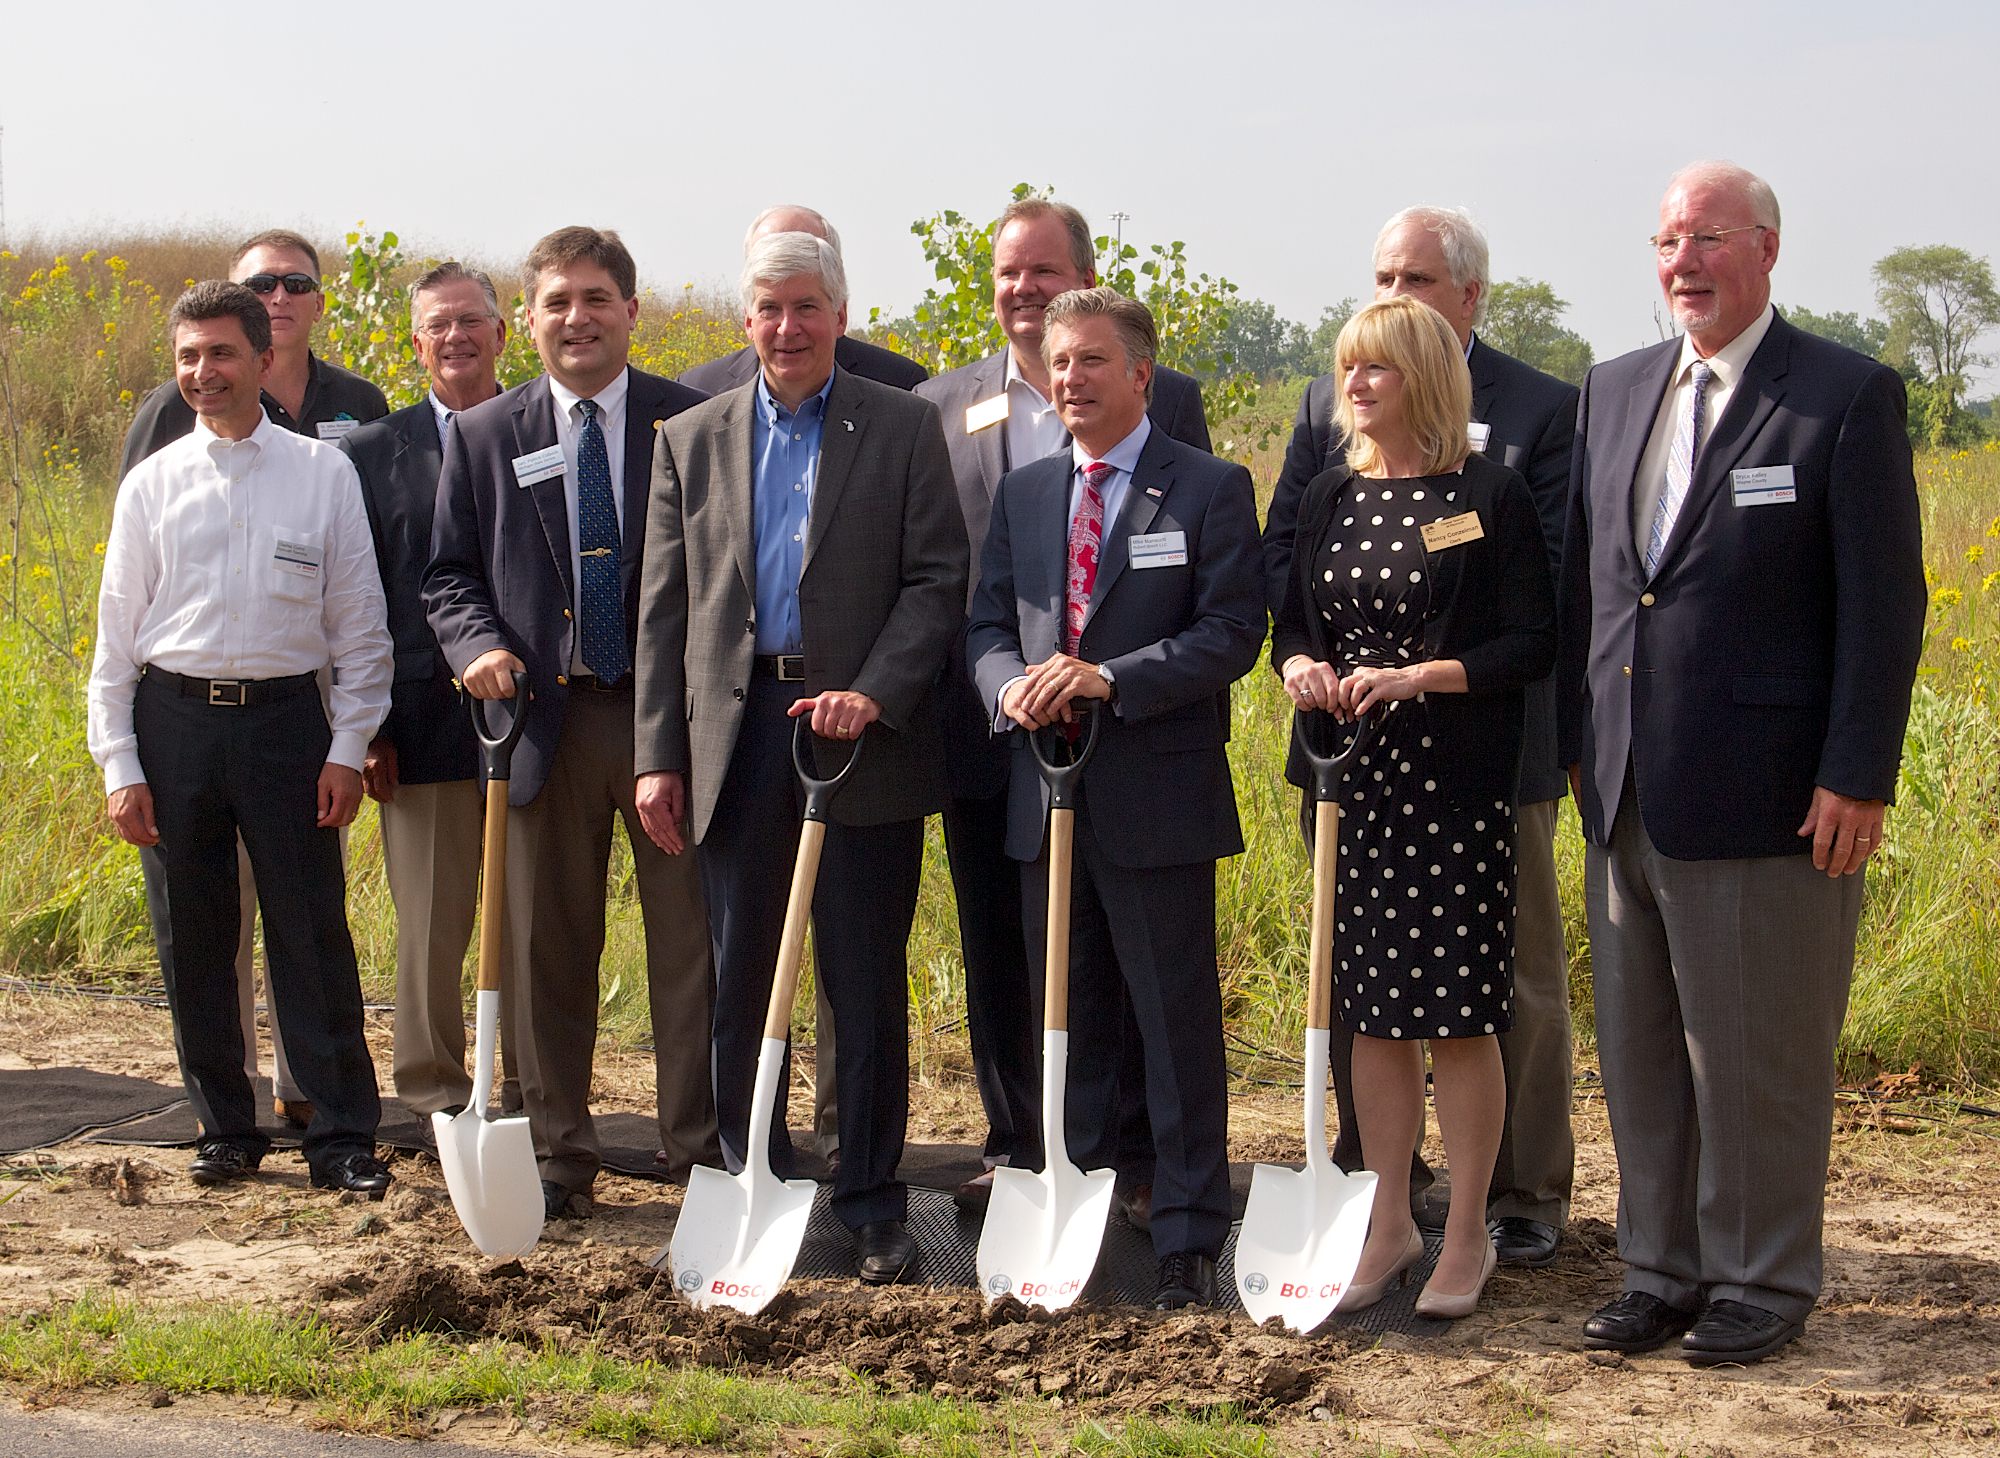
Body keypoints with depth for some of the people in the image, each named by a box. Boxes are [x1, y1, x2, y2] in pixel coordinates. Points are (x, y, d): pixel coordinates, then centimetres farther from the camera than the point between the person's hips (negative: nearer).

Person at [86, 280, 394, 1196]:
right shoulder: (152, 483, 5)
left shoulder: (323, 474, 2)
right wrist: (119, 764, 2)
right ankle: (226, 1130, 20)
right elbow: (117, 632, 8)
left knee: (312, 931, -3)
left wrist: (348, 748, -2)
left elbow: (360, 626, 5)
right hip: (175, 716, 2)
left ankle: (343, 1137, 5)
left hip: (285, 715, -2)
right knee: (195, 938, 7)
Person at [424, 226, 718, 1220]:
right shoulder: (482, 436, 9)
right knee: (549, 950, 7)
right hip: (545, 717, 2)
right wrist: (480, 645, -9)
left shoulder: (697, 422, 3)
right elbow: (449, 574, 12)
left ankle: (701, 1151, 12)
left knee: (692, 942, 1)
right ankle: (557, 1154, 19)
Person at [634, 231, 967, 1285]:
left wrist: (875, 694, -16)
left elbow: (938, 578, -2)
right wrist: (658, 754, 2)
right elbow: (665, 608, 9)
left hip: (864, 732, -2)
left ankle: (871, 1207, 12)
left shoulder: (903, 427, 4)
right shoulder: (692, 440, 11)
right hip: (734, 736, 2)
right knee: (741, 983, 8)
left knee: (866, 986, 3)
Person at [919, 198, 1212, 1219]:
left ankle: (1139, 1155, 14)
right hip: (988, 726, 2)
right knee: (1001, 957, 9)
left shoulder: (1166, 400, 4)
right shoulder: (941, 407, 10)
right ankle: (1016, 1148, 20)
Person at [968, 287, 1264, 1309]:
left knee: (1177, 1022, -1)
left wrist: (1109, 678, -19)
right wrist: (1012, 684, -9)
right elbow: (987, 622, 14)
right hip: (1046, 798, 5)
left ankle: (1188, 1238, 7)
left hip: (1159, 798, -5)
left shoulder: (1210, 488, -2)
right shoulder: (1021, 492, 14)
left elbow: (1233, 632, -9)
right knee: (1064, 1021, 12)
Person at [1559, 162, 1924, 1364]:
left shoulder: (1848, 396, -6)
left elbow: (1884, 604, -9)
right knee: (1642, 1052, 13)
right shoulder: (1615, 392, 13)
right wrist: (1579, 738, 13)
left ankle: (1764, 1282, 18)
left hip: (1764, 799, -6)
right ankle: (1665, 1270, 26)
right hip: (1628, 797, 6)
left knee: (1758, 1060, 3)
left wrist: (1858, 778, -13)